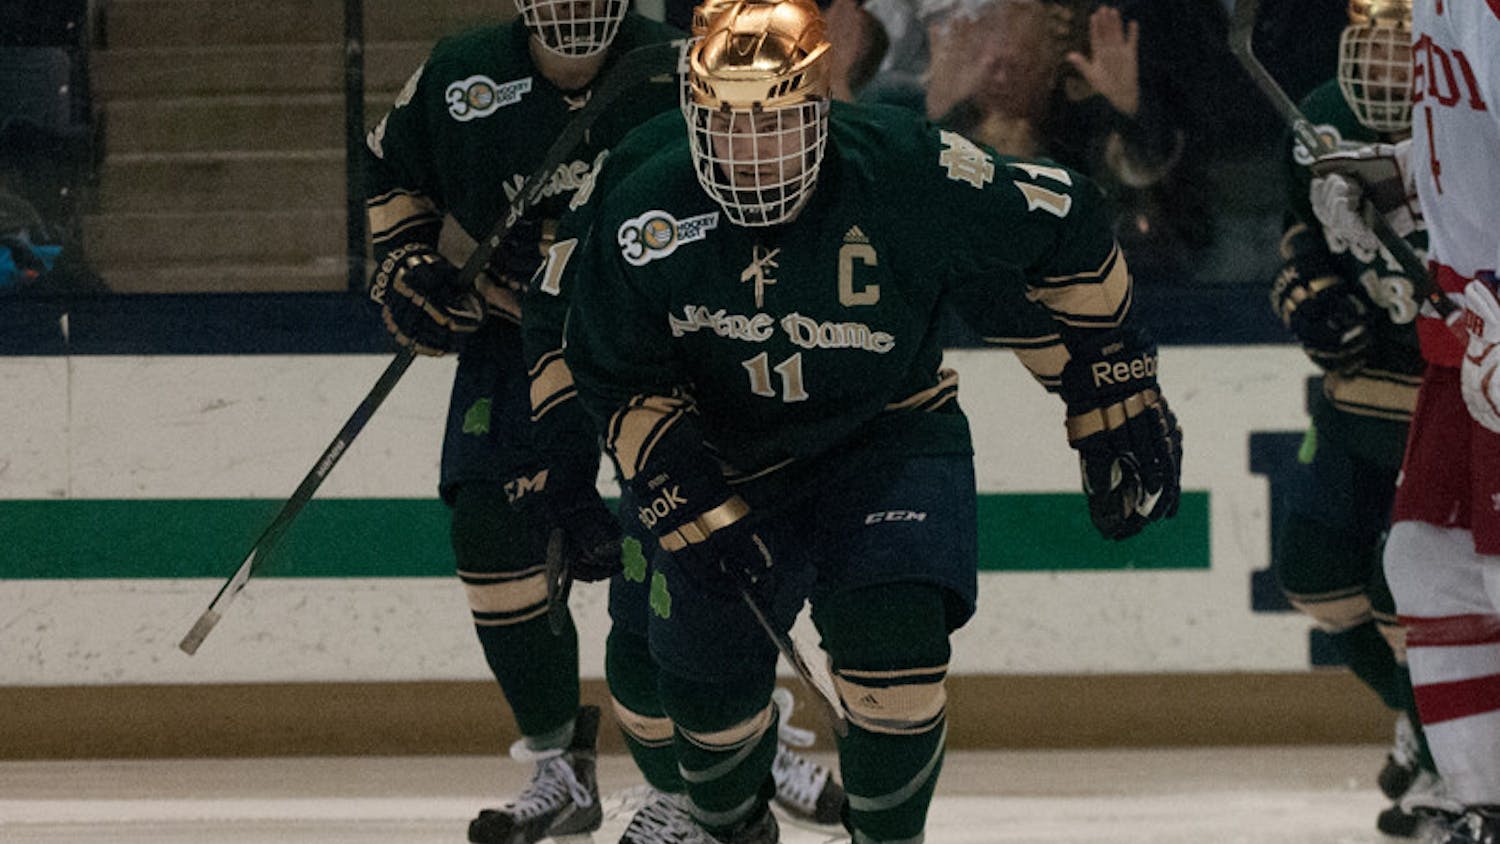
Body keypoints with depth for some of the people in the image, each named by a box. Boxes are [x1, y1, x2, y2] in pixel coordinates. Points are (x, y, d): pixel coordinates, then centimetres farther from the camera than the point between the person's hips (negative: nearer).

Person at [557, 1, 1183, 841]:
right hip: (730, 461, 2)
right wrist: (700, 509, -17)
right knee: (707, 676, 4)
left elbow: (1065, 240, -11)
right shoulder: (647, 219, -19)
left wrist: (1117, 402, -4)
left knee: (893, 636, -25)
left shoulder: (907, 171, -25)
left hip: (891, 434, -2)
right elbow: (623, 384, -6)